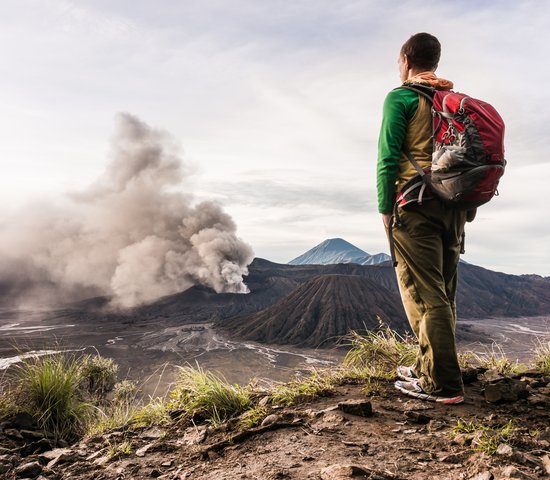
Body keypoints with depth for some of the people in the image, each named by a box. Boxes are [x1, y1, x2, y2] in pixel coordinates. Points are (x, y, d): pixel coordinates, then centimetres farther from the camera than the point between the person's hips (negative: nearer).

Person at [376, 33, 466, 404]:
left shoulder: (400, 98, -2)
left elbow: (389, 157, -11)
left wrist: (385, 208, -6)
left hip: (416, 205, -7)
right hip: (453, 206, 8)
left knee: (424, 294, -5)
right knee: (443, 293, 12)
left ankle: (443, 384, -1)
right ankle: (429, 367, 24)